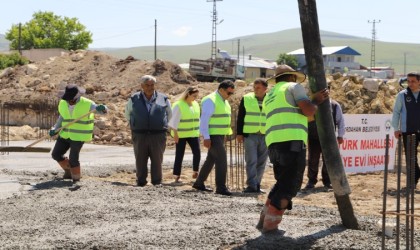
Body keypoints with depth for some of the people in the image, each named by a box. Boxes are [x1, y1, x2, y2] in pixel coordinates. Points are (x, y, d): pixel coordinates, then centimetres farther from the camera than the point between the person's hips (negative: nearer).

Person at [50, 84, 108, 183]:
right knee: (56, 154, 9)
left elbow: (103, 110, -21)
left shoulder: (87, 104, -15)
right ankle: (69, 171, 31)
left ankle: (76, 178, 11)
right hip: (65, 134, 6)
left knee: (73, 158, -11)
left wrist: (102, 108, -46)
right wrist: (55, 129, -1)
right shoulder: (63, 104, 1)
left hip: (79, 136, -6)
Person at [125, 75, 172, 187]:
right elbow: (127, 114, 21)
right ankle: (141, 181, 11)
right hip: (139, 136, 0)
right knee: (140, 160, 2)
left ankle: (157, 182, 7)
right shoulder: (134, 99, 5)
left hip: (158, 135, 0)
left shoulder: (163, 99, 5)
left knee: (157, 159, 0)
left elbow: (169, 115, 20)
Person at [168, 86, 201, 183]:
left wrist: (198, 131, 16)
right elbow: (174, 120, -10)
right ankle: (177, 176, 8)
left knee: (197, 153, -5)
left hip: (193, 134, 5)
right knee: (179, 155, 0)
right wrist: (175, 133, -14)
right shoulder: (178, 105, -9)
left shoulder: (196, 104, 10)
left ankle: (195, 172, 12)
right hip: (181, 135, -5)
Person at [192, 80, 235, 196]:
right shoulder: (211, 100, -15)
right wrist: (206, 137, -22)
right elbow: (204, 120, -18)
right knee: (222, 159, -14)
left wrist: (228, 133, 18)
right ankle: (221, 187, -12)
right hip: (212, 136, -10)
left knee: (211, 160, 15)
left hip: (220, 135, 10)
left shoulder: (224, 101, 15)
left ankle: (199, 183, 25)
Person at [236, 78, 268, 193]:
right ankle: (252, 185, -12)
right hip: (250, 135, -2)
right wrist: (239, 133, -1)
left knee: (261, 162, 6)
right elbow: (240, 117, 4)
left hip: (265, 136, 2)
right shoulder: (246, 99, 2)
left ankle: (257, 185, 15)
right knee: (251, 161, -10)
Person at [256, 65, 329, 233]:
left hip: (274, 144, 8)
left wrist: (314, 100, 35)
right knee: (289, 186, -1)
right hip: (292, 142, -7)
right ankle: (270, 223, -4)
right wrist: (316, 102, 14)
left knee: (282, 182, 20)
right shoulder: (293, 87, 6)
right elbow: (308, 111, -6)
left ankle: (264, 219, 14)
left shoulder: (269, 97, 29)